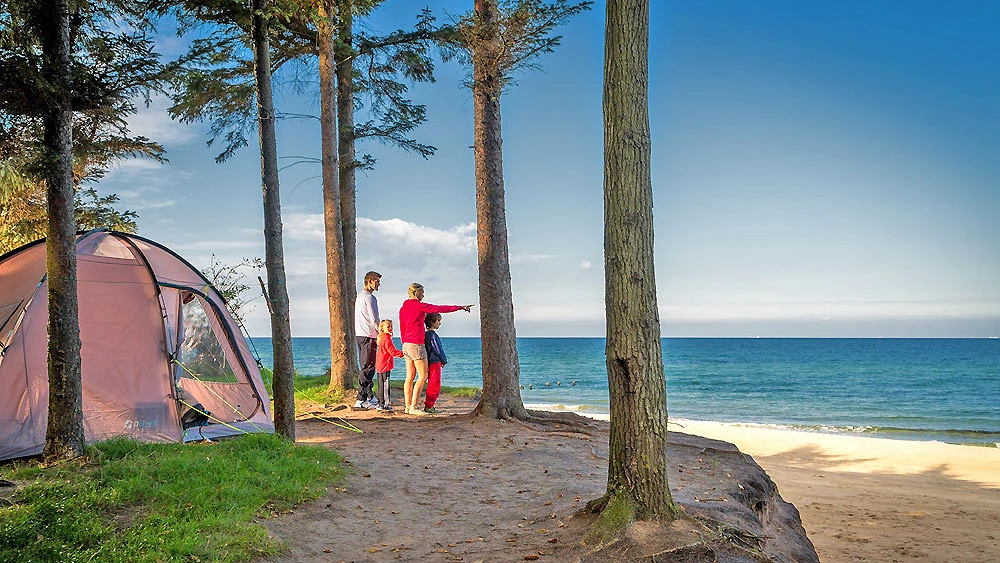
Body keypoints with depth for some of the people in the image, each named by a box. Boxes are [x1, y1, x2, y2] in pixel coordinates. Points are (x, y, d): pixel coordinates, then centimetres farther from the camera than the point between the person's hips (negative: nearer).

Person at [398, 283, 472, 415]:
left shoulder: (403, 308, 12)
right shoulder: (419, 306, -11)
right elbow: (441, 309, -10)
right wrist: (461, 307, -4)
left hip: (406, 344, 8)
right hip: (417, 344, -8)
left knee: (410, 376, 9)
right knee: (423, 376, -3)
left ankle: (407, 406, 9)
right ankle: (413, 407, -6)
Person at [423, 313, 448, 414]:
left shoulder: (426, 334, 15)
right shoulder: (432, 335, -15)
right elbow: (438, 349, -13)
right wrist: (444, 361, -1)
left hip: (429, 363, 10)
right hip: (435, 362, -10)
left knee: (432, 385, 14)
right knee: (435, 386, -6)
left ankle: (428, 405, 16)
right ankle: (429, 406, -5)